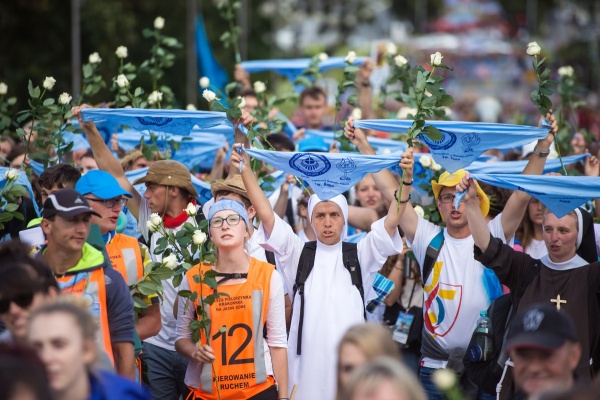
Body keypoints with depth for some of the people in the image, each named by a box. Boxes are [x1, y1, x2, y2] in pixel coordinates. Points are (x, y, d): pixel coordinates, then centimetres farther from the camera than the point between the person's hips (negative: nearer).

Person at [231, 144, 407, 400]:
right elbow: (266, 215, 0)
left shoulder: (359, 255, 7)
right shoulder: (298, 254, 8)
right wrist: (245, 170, -9)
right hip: (308, 360, 0)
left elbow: (391, 222, -4)